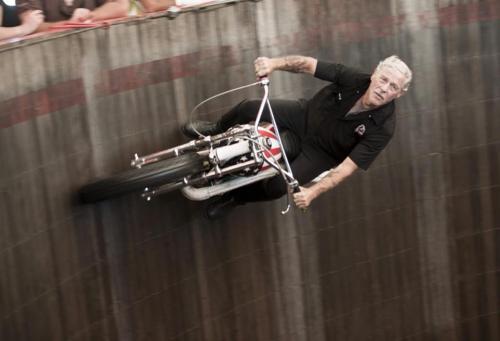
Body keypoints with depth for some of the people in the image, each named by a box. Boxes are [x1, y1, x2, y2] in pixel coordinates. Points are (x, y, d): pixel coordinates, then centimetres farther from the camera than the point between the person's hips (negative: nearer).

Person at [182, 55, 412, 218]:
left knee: (277, 186, -20)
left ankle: (236, 196, 16)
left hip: (320, 152, -2)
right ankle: (217, 131, 29)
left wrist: (313, 191, -45)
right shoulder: (354, 79, -26)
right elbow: (307, 64, -22)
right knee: (249, 109, -9)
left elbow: (348, 167, -34)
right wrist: (275, 63, -41)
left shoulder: (383, 127, -32)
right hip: (306, 114, 3)